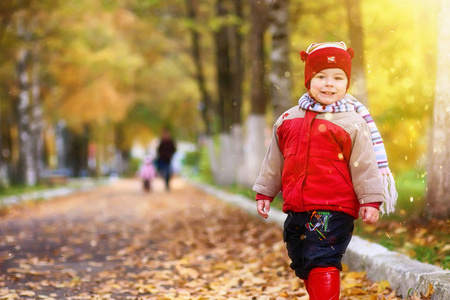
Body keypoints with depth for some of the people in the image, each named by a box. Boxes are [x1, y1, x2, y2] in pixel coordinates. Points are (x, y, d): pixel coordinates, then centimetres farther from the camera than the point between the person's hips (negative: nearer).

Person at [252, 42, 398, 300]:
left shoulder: (352, 123, -3)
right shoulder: (288, 120, 11)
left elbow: (364, 165, -1)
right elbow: (274, 161, 20)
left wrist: (370, 201, -5)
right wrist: (265, 193, 21)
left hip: (334, 210, -6)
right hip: (296, 210, 6)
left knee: (322, 261, -16)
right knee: (303, 267, 15)